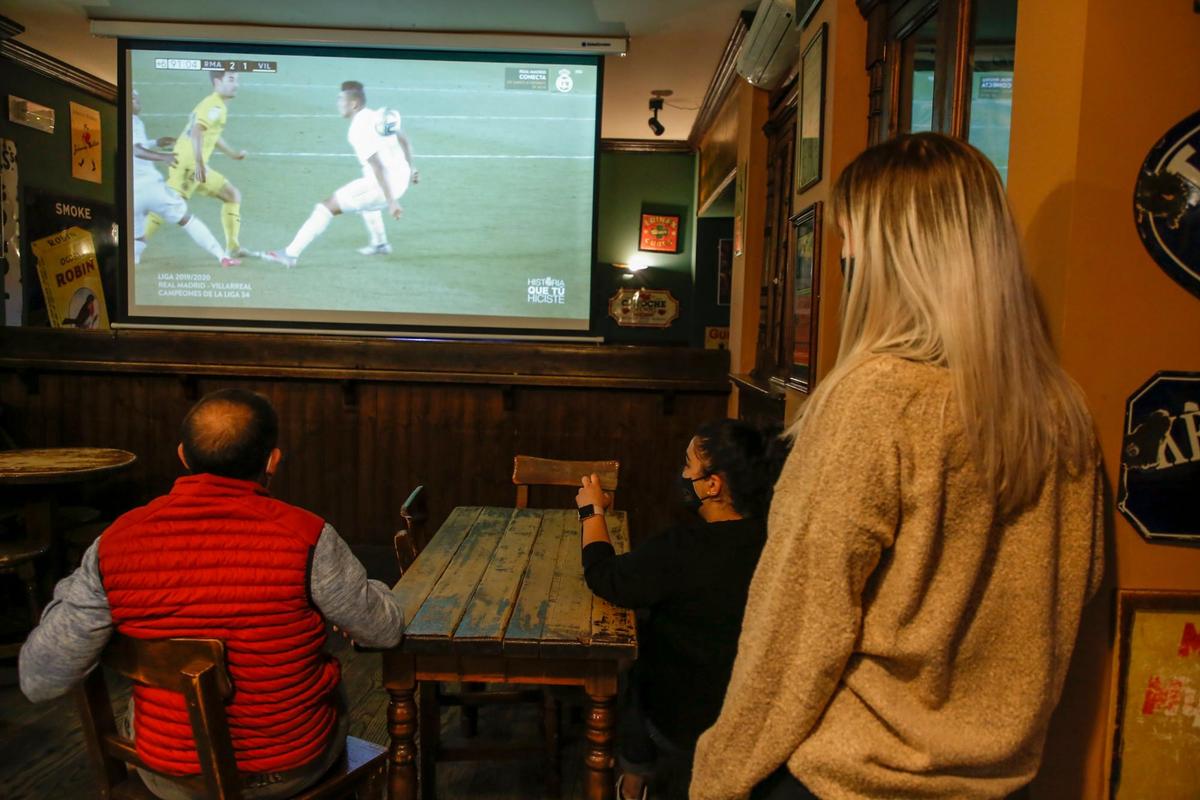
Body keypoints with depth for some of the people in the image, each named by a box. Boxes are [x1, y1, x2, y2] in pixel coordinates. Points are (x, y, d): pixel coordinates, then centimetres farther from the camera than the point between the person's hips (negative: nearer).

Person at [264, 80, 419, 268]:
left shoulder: (358, 129, -14)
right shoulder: (379, 116, 10)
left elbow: (377, 167, -21)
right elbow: (405, 142, 21)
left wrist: (390, 201, -23)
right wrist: (409, 169, 33)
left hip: (382, 184, -8)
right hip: (402, 178, 8)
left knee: (326, 206, -5)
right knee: (364, 198, 40)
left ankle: (291, 254, -5)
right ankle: (379, 244, 49)